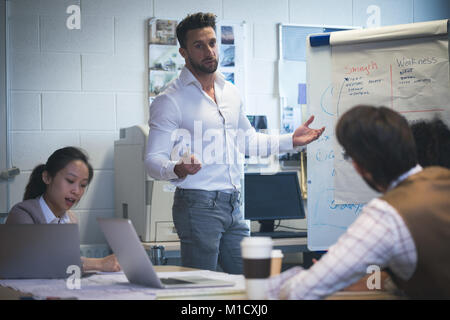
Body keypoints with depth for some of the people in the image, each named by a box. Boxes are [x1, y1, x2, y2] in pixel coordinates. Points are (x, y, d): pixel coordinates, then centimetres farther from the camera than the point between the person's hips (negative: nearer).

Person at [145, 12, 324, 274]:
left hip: (233, 206, 7)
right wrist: (177, 169, -32)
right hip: (198, 204, -6)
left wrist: (291, 140, 17)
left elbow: (248, 140, 28)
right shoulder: (170, 100, -7)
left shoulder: (231, 93, 15)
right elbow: (153, 159, -10)